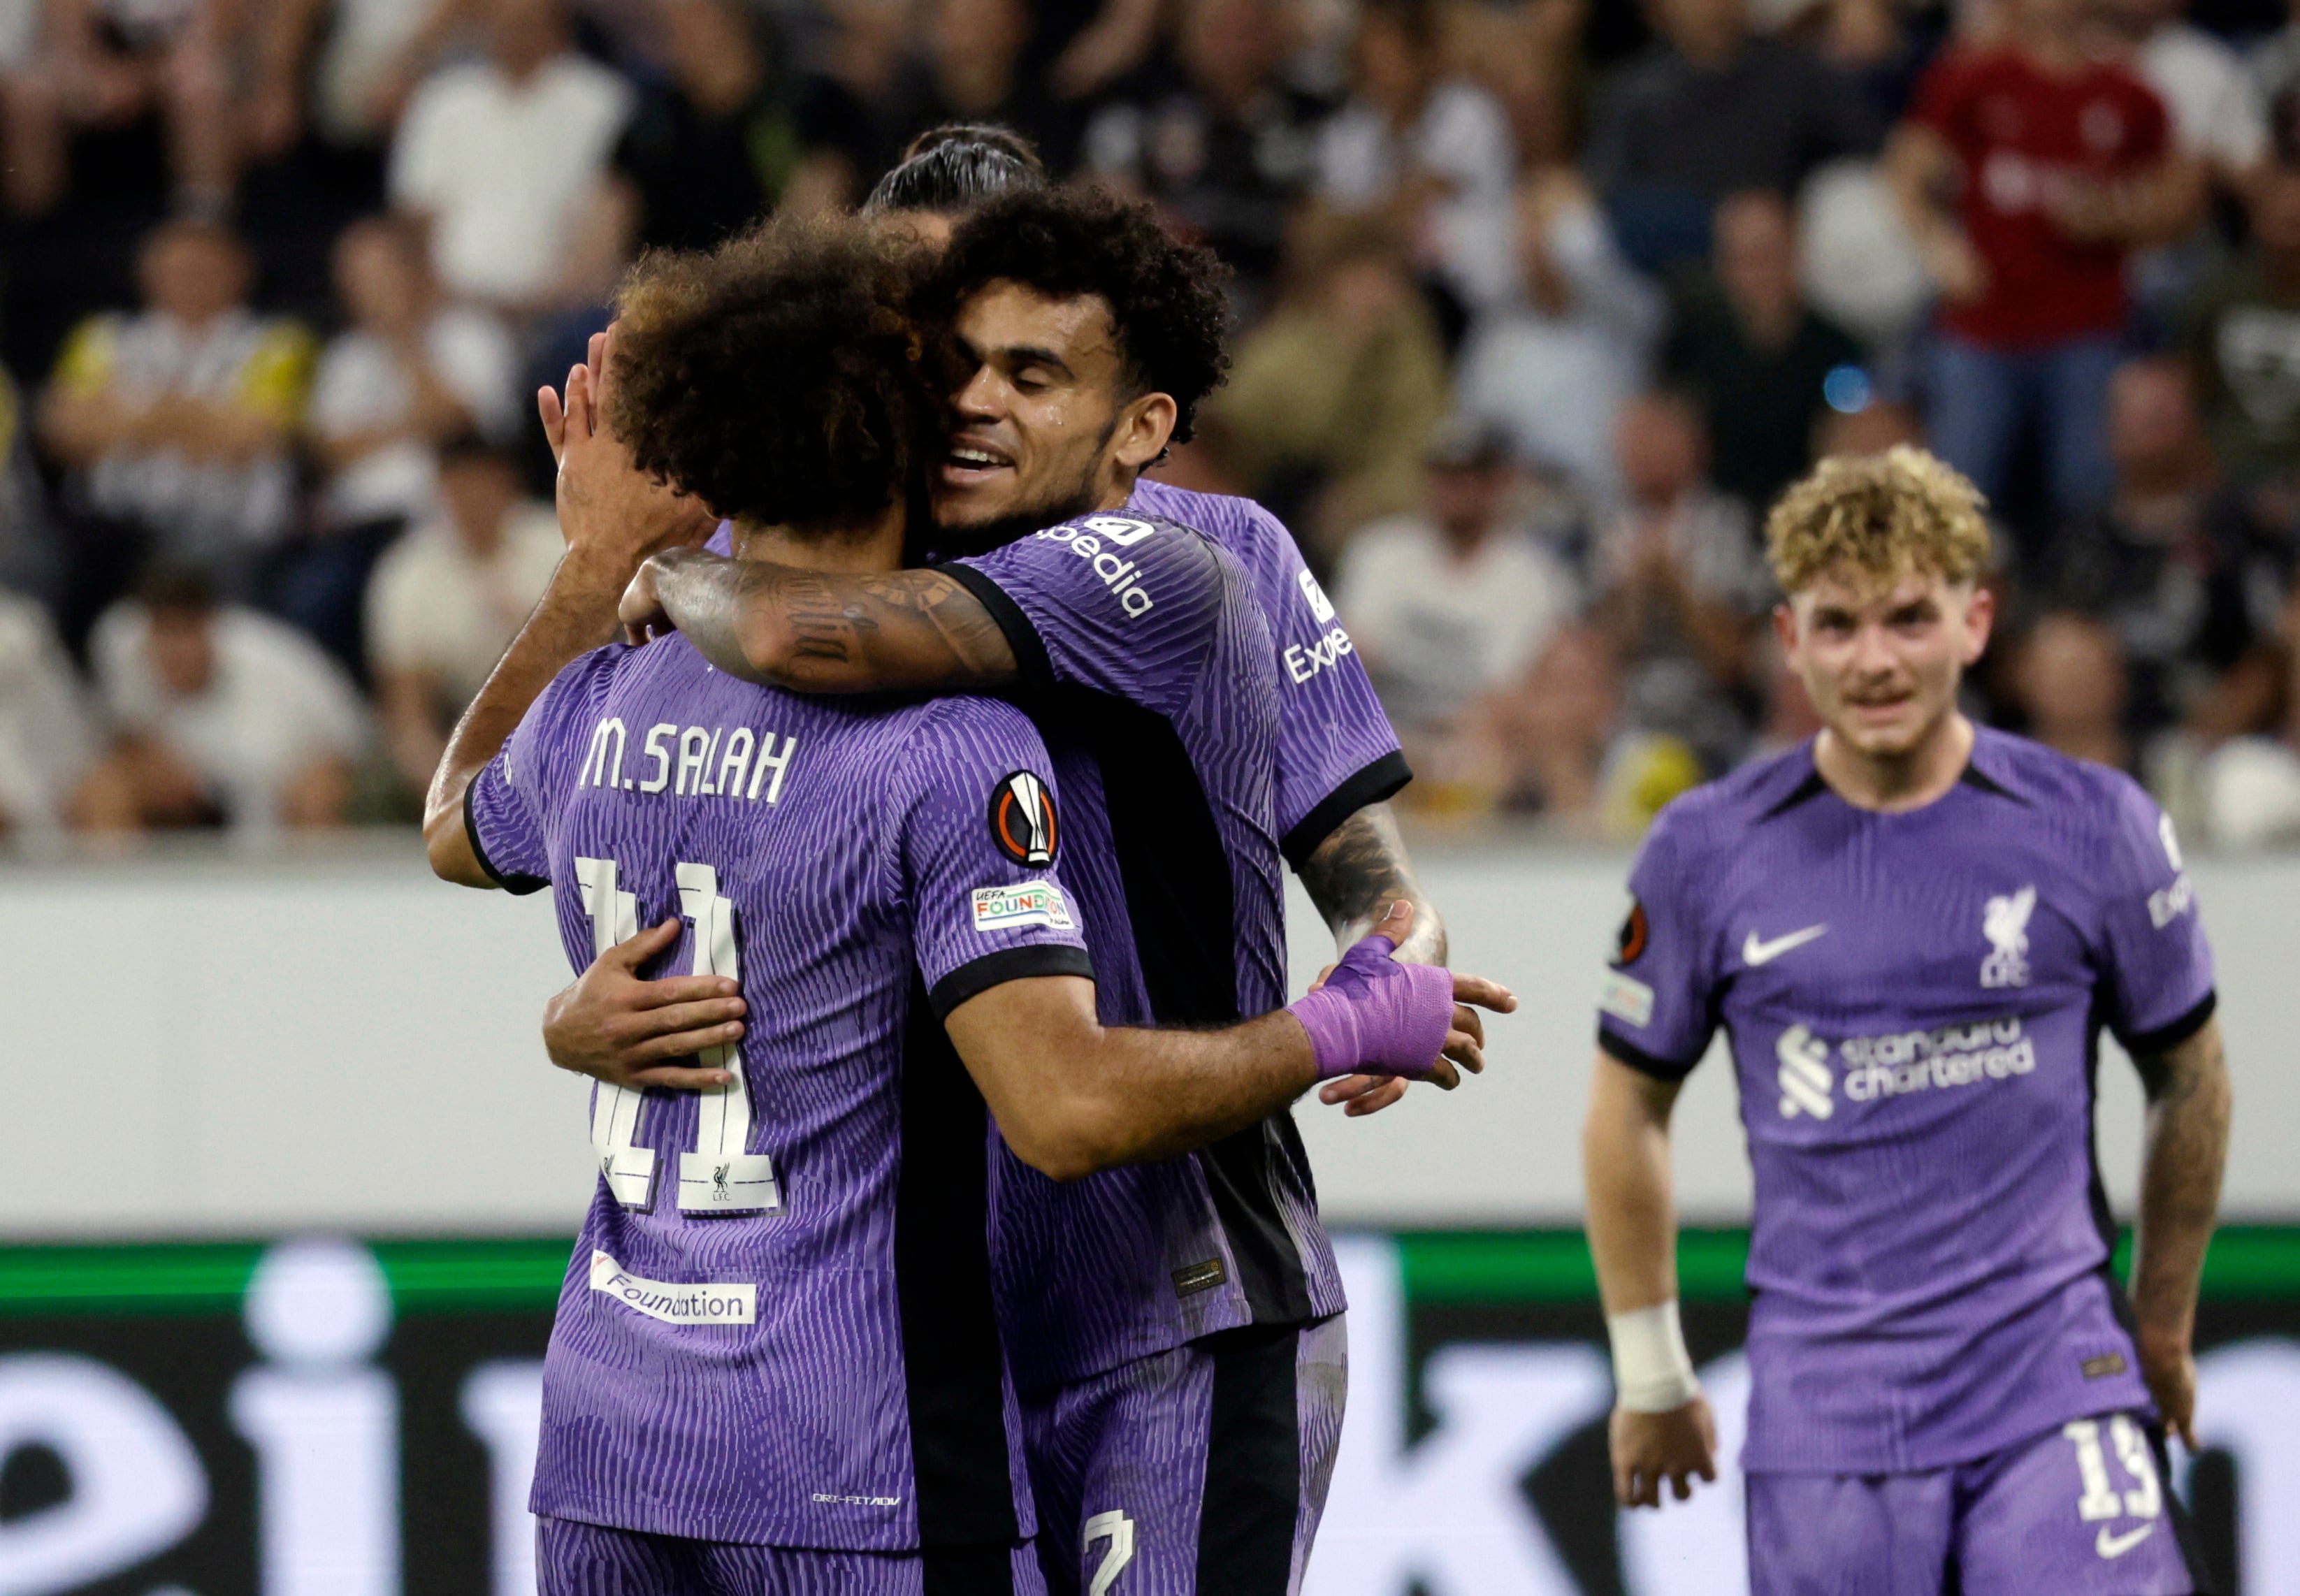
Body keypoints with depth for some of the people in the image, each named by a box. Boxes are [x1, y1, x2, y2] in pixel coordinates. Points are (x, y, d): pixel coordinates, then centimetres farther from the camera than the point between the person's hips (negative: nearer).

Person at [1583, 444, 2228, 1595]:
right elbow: (1630, 1103, 14)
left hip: (2058, 1386, -1)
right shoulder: (1707, 853, 1)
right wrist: (1650, 1376, 16)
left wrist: (2164, 1328, 22)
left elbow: (2186, 1075, 15)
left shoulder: (2094, 829, 0)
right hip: (1824, 1408, 1)